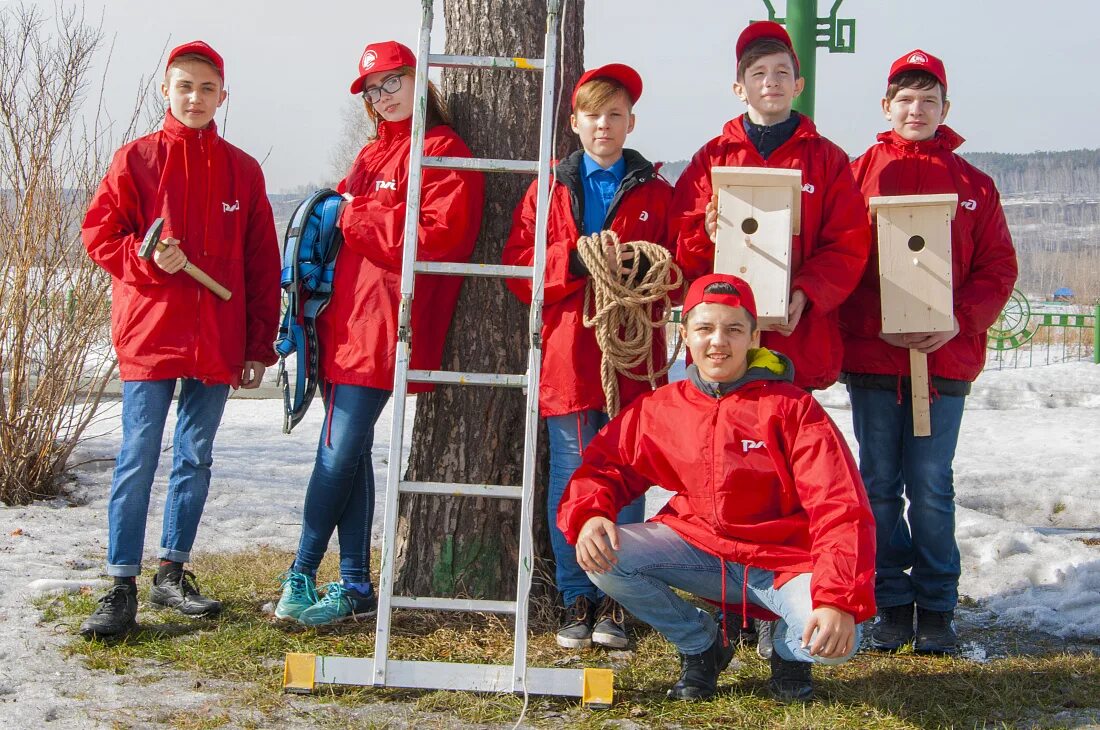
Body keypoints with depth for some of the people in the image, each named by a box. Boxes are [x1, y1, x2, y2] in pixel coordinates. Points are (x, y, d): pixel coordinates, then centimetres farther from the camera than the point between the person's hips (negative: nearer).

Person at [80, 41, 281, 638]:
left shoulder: (242, 171, 7)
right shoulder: (135, 159, 2)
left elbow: (262, 267, 8)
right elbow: (99, 232, 1)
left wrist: (259, 346, 5)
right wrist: (147, 258, -18)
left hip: (216, 342, 3)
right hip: (149, 336, -3)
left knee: (196, 459, 10)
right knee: (138, 460, -4)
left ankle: (173, 573, 23)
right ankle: (121, 587, 2)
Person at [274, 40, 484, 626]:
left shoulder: (442, 150, -3)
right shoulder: (372, 155, 22)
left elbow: (437, 233, -15)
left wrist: (357, 218, -9)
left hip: (383, 324, -8)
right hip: (344, 320, 8)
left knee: (337, 455, -9)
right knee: (349, 454, 8)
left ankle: (301, 577, 1)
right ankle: (355, 587, 15)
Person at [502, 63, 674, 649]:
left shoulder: (656, 193, 11)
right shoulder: (548, 189, 12)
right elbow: (518, 267, 3)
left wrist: (642, 268, -13)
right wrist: (574, 261, -13)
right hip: (567, 354, 0)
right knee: (570, 479, 2)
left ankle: (614, 602, 11)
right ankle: (577, 599, 13)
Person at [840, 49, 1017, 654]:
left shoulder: (973, 184, 9)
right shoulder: (858, 173, 6)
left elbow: (998, 268, 6)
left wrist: (958, 321, -11)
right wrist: (875, 325, -11)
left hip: (946, 356, 0)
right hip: (871, 355, 0)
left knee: (931, 486, 0)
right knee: (880, 485, 6)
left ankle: (937, 608, 12)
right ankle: (891, 605, 16)